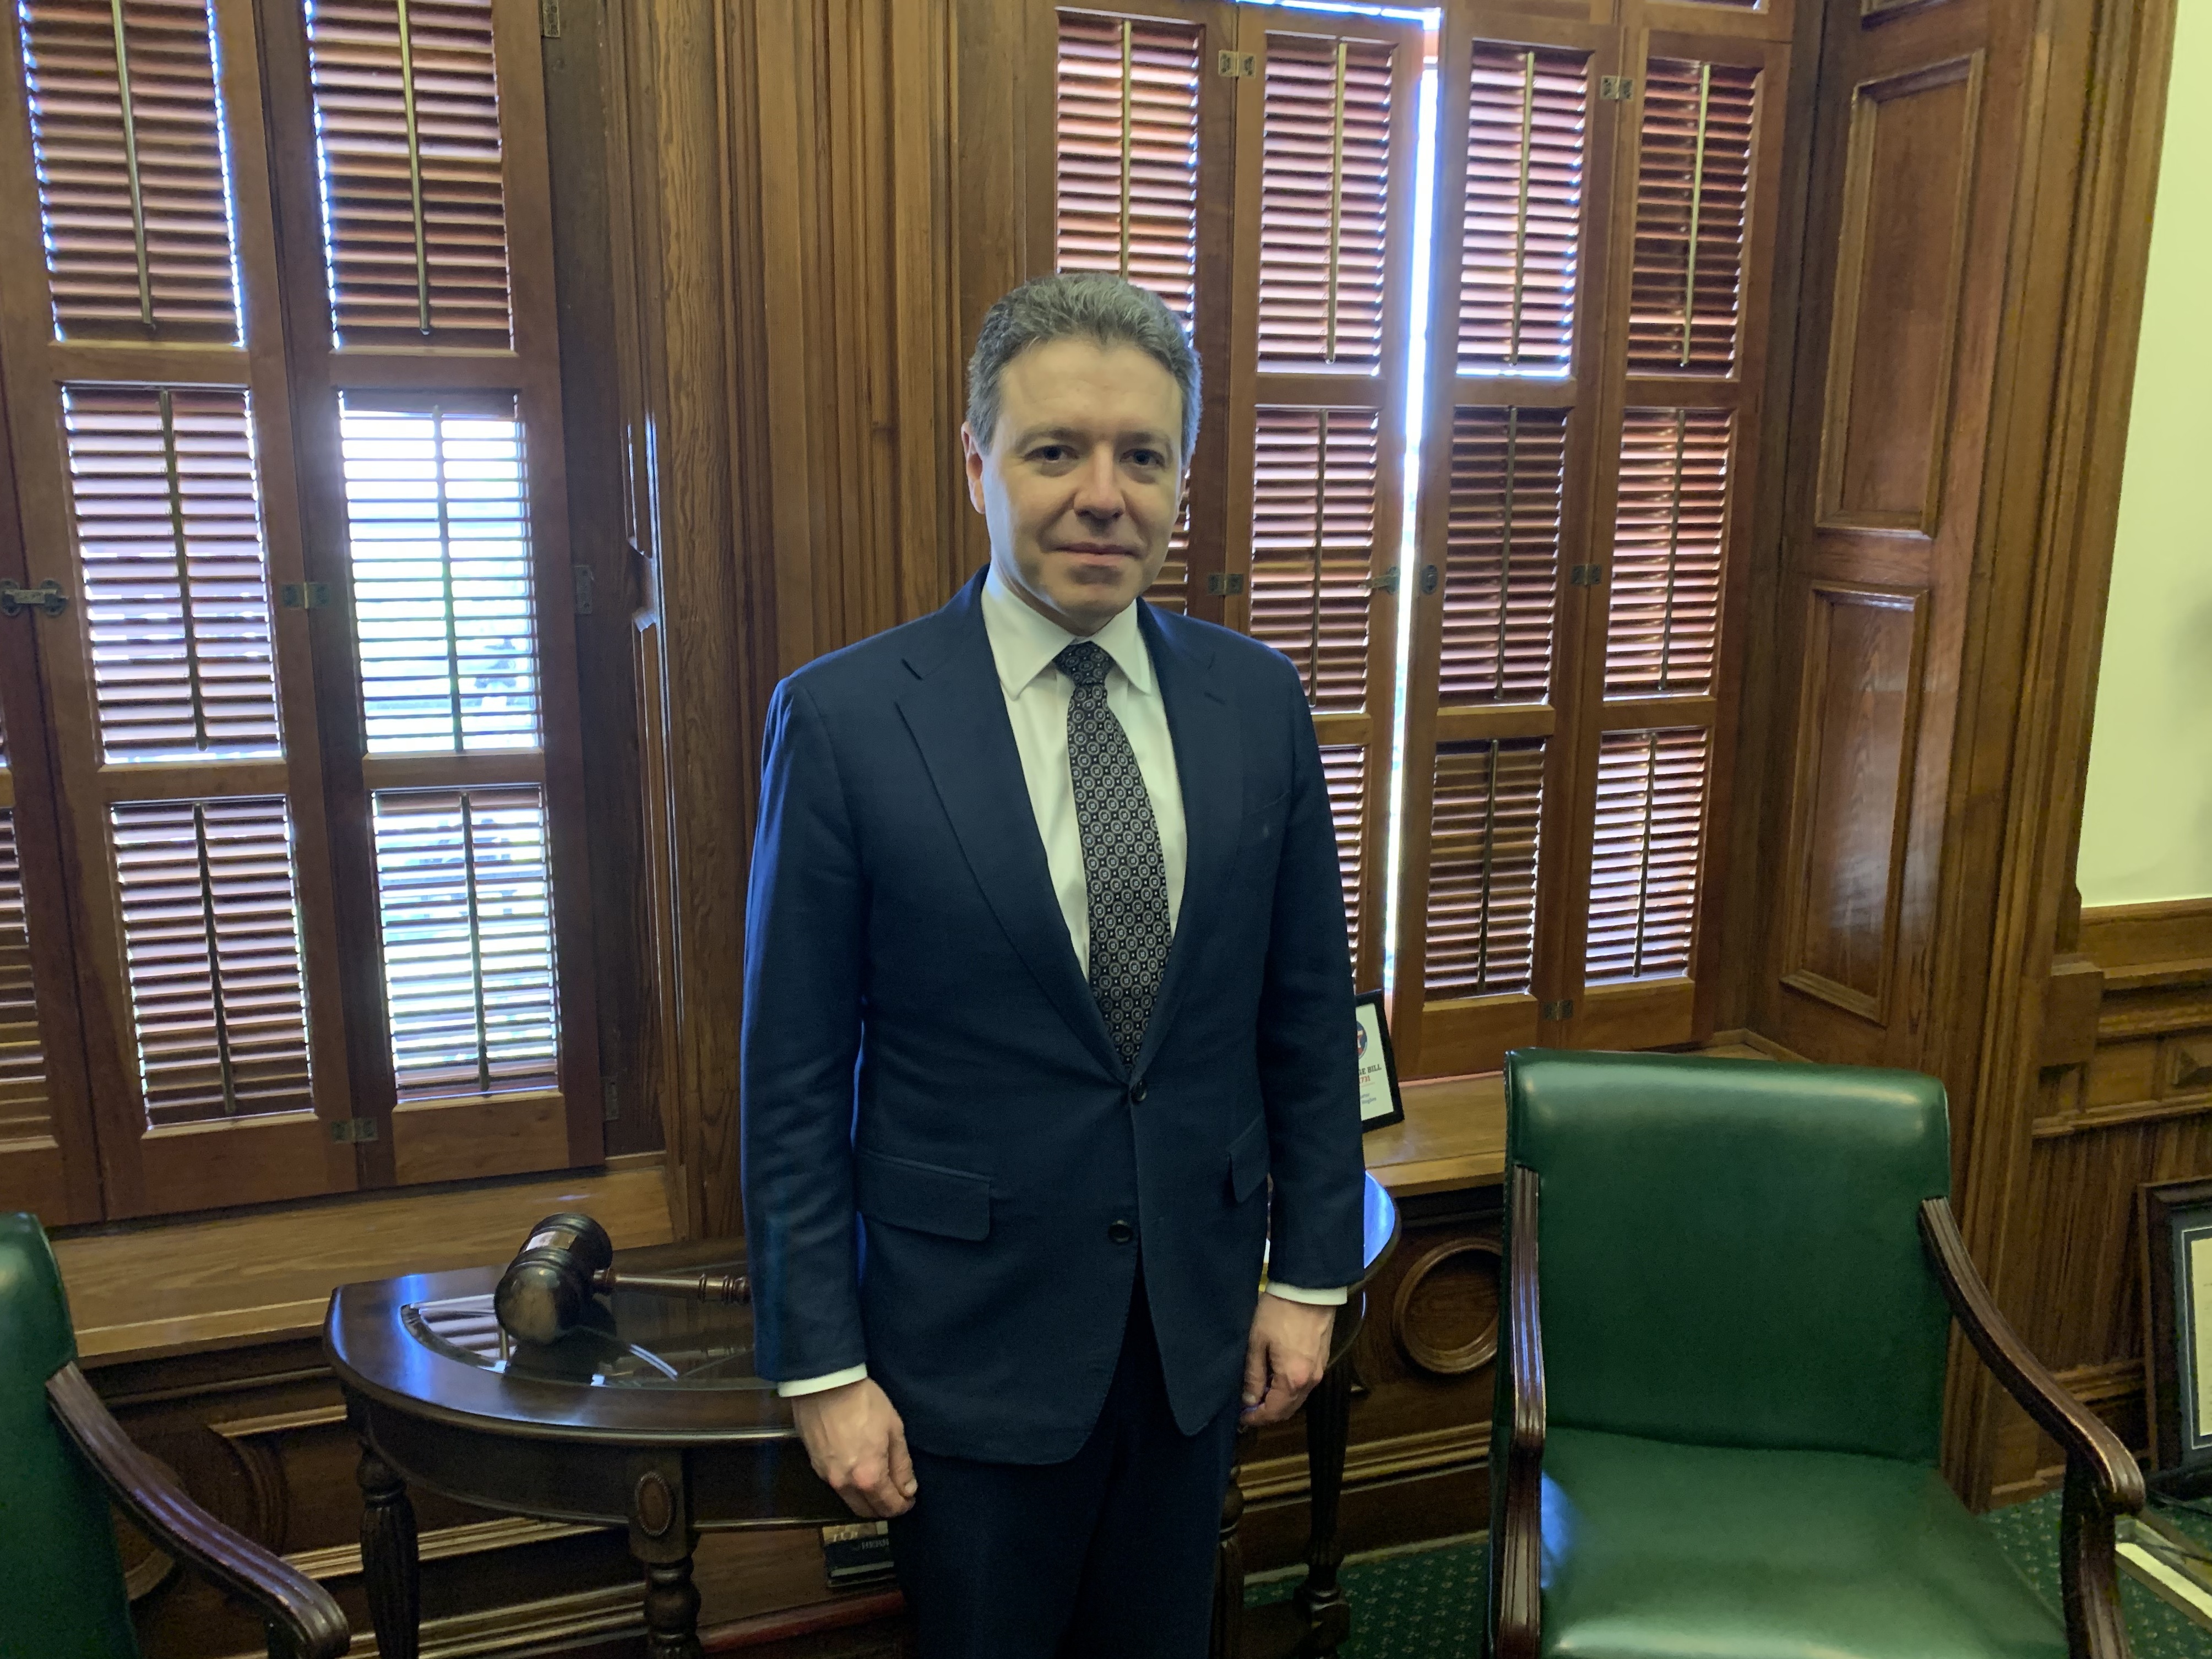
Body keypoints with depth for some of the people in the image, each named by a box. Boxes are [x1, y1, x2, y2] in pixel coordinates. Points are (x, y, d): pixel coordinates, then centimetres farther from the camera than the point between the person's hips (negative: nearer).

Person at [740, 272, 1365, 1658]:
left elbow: (1308, 1010, 3)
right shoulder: (844, 718, -14)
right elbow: (795, 1078, -10)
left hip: (1201, 1320, 3)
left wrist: (1310, 1270, 5)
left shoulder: (1258, 699, -4)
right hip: (970, 1334, -3)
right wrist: (822, 1366, -8)